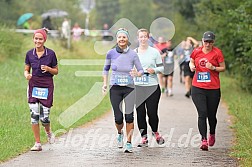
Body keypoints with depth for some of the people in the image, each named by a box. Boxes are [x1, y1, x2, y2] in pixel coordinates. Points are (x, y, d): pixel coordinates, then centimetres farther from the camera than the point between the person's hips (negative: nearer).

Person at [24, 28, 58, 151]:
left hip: (47, 86, -2)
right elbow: (26, 70, 12)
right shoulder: (29, 54, 3)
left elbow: (56, 71, 5)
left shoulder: (51, 54, -4)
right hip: (33, 85, 2)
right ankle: (37, 143, 4)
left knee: (44, 117, -4)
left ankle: (48, 132, 31)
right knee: (34, 115, -6)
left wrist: (48, 69, -15)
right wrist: (27, 75, -11)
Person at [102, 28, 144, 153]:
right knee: (118, 118, -2)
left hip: (129, 88, 0)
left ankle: (129, 143, 3)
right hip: (115, 88, 0)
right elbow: (106, 69, 13)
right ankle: (120, 133, 32)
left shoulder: (133, 54, -4)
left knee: (129, 116, -8)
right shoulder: (111, 53, -2)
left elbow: (141, 70, 2)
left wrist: (137, 73, -20)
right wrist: (105, 83, 3)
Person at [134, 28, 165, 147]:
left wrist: (154, 70, -13)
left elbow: (161, 68, 6)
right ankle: (144, 137, 9)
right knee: (140, 113, 0)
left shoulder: (154, 52, 4)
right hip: (137, 87, 2)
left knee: (152, 112, -5)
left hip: (152, 87, -2)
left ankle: (155, 132, 22)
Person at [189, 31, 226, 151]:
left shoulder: (217, 52, -3)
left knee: (211, 115, 9)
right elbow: (191, 61, 22)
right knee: (202, 113, -10)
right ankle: (204, 140, -13)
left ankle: (212, 134, 37)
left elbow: (223, 68, 2)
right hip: (198, 88, 1)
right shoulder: (196, 51, 4)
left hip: (213, 88, -1)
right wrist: (191, 66, -1)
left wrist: (213, 68, -17)